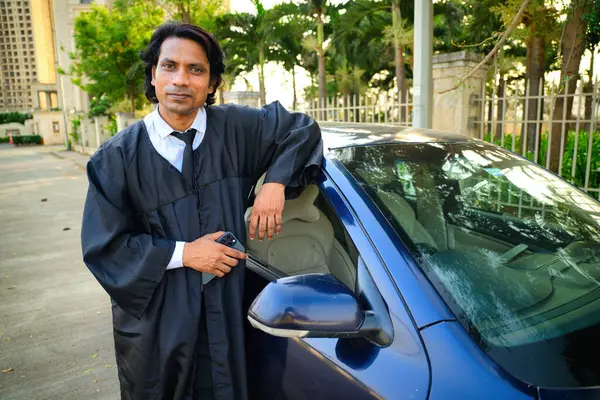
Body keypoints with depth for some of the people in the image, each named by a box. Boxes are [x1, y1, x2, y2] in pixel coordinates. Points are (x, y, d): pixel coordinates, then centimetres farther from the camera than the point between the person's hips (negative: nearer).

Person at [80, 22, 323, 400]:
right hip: (151, 321, 0)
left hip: (225, 315, 1)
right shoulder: (118, 156, -8)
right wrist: (182, 253, -16)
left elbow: (302, 127, 6)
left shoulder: (238, 128, -6)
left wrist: (276, 183, -10)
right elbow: (101, 246, -7)